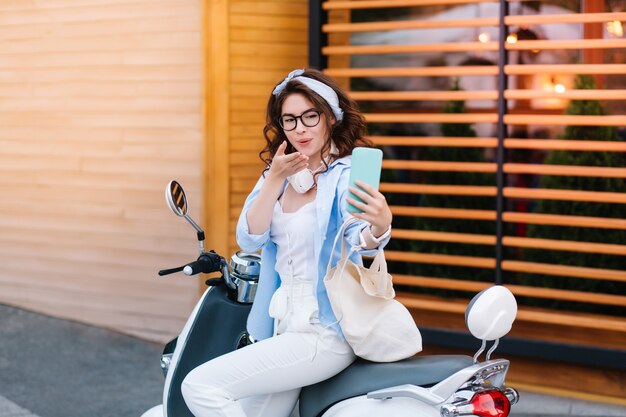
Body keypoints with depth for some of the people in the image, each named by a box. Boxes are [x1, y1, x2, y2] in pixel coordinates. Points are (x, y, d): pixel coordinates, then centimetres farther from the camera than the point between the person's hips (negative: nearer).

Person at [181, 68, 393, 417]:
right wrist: (275, 179, -14)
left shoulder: (347, 174, -9)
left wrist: (380, 226, -50)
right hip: (282, 329, 7)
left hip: (324, 335, -7)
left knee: (200, 387, -17)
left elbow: (359, 239, -27)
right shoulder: (276, 175, 11)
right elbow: (249, 239, -1)